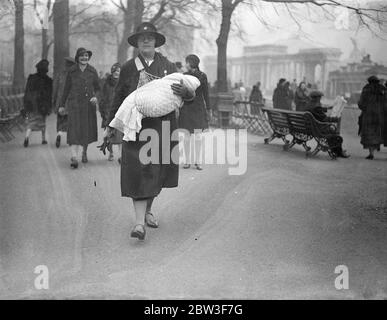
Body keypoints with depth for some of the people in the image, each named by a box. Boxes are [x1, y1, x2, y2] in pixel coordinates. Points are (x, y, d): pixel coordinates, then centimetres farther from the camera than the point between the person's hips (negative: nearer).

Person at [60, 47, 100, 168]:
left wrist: (96, 97, -9)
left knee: (88, 130, 9)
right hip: (74, 103, -2)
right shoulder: (72, 71, 1)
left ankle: (84, 152, 35)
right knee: (74, 128, -13)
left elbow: (97, 88, 11)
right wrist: (62, 104, 10)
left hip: (89, 104, 2)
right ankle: (74, 157, -19)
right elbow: (66, 88, 7)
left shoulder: (92, 71, 4)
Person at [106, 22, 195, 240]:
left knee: (158, 172, 11)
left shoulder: (168, 66, 7)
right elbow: (119, 98, 11)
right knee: (139, 171, -9)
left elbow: (190, 96, 5)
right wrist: (112, 124, 12)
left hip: (163, 127, 2)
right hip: (137, 127, -2)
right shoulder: (128, 68, 5)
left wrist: (185, 91, -19)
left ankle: (148, 210, 32)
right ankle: (140, 222, -10)